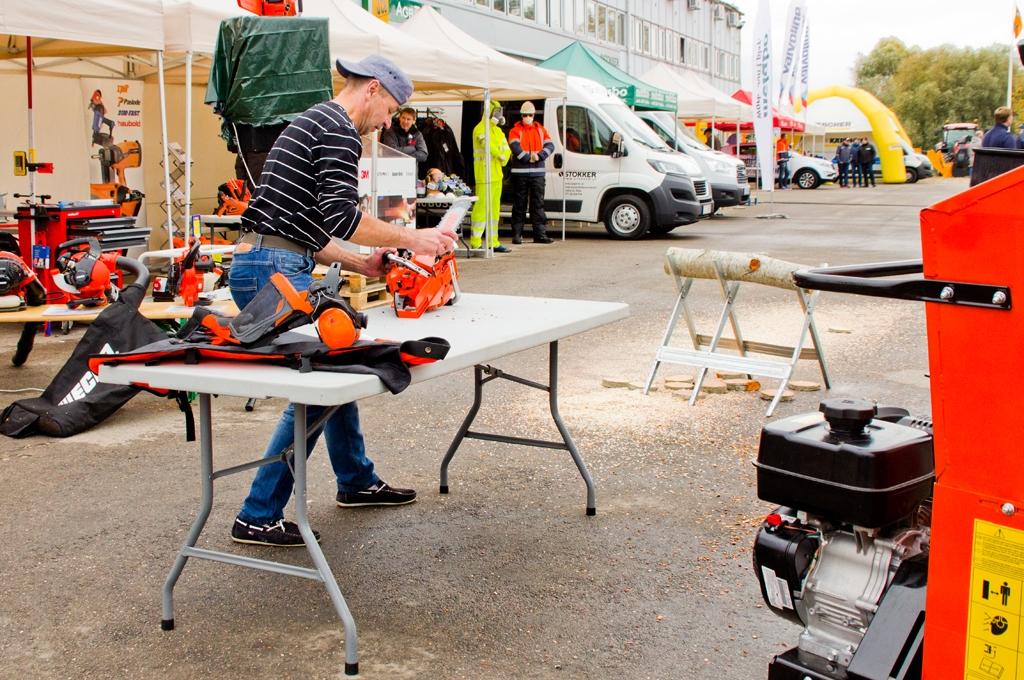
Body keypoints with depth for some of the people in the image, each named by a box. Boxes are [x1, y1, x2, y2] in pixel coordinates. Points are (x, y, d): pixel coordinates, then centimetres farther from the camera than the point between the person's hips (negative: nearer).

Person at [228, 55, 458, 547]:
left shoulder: (314, 123, 24)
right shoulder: (340, 129, -8)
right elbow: (342, 216, -21)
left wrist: (362, 264, 17)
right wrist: (412, 238, -10)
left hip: (268, 265, 11)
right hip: (274, 271, -11)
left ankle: (357, 482, 34)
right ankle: (258, 518, 2)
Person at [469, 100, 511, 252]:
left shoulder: (497, 130, 20)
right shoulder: (480, 130, -8)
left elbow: (506, 148, 12)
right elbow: (489, 146, -21)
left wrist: (505, 157, -7)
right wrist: (501, 155, -10)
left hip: (496, 175, 10)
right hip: (484, 175, -9)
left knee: (494, 208, 12)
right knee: (482, 207, -11)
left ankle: (493, 242, 19)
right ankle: (475, 243, -10)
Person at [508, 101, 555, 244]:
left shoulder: (540, 130, 11)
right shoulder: (515, 130, 2)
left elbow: (550, 146, 0)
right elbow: (515, 148, -13)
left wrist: (539, 156, -15)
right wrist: (529, 158, -17)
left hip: (537, 172, 3)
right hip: (520, 172, -2)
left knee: (538, 204, 2)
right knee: (519, 205, 2)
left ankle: (540, 234, 4)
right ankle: (517, 234, 7)